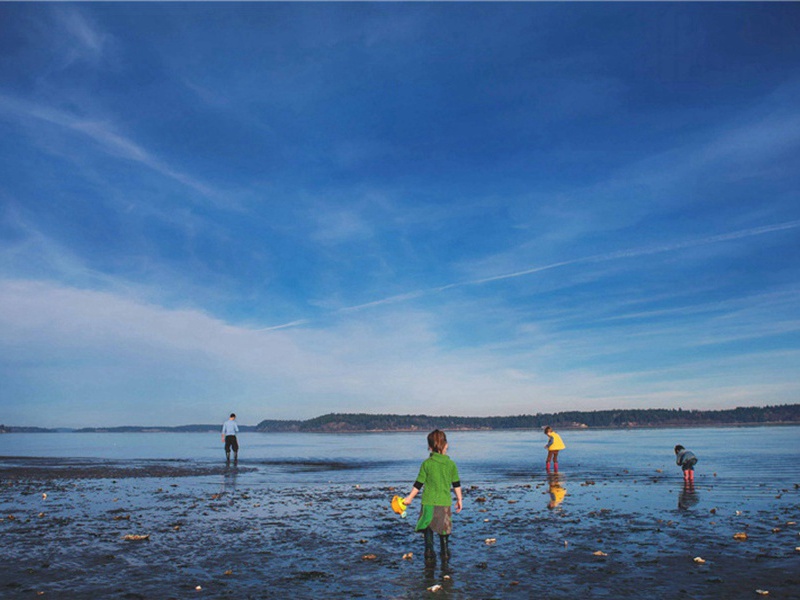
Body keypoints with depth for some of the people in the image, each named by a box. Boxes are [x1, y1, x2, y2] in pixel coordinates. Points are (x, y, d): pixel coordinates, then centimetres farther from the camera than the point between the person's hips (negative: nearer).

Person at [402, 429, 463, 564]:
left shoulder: (427, 463, -6)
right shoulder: (451, 464, -1)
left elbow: (418, 484, -2)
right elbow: (456, 484, 5)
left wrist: (409, 498, 8)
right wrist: (459, 499, 17)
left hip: (428, 502, -1)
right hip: (445, 502, 1)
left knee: (428, 528, 12)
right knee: (443, 529, 13)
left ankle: (429, 552, 11)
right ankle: (445, 553, 18)